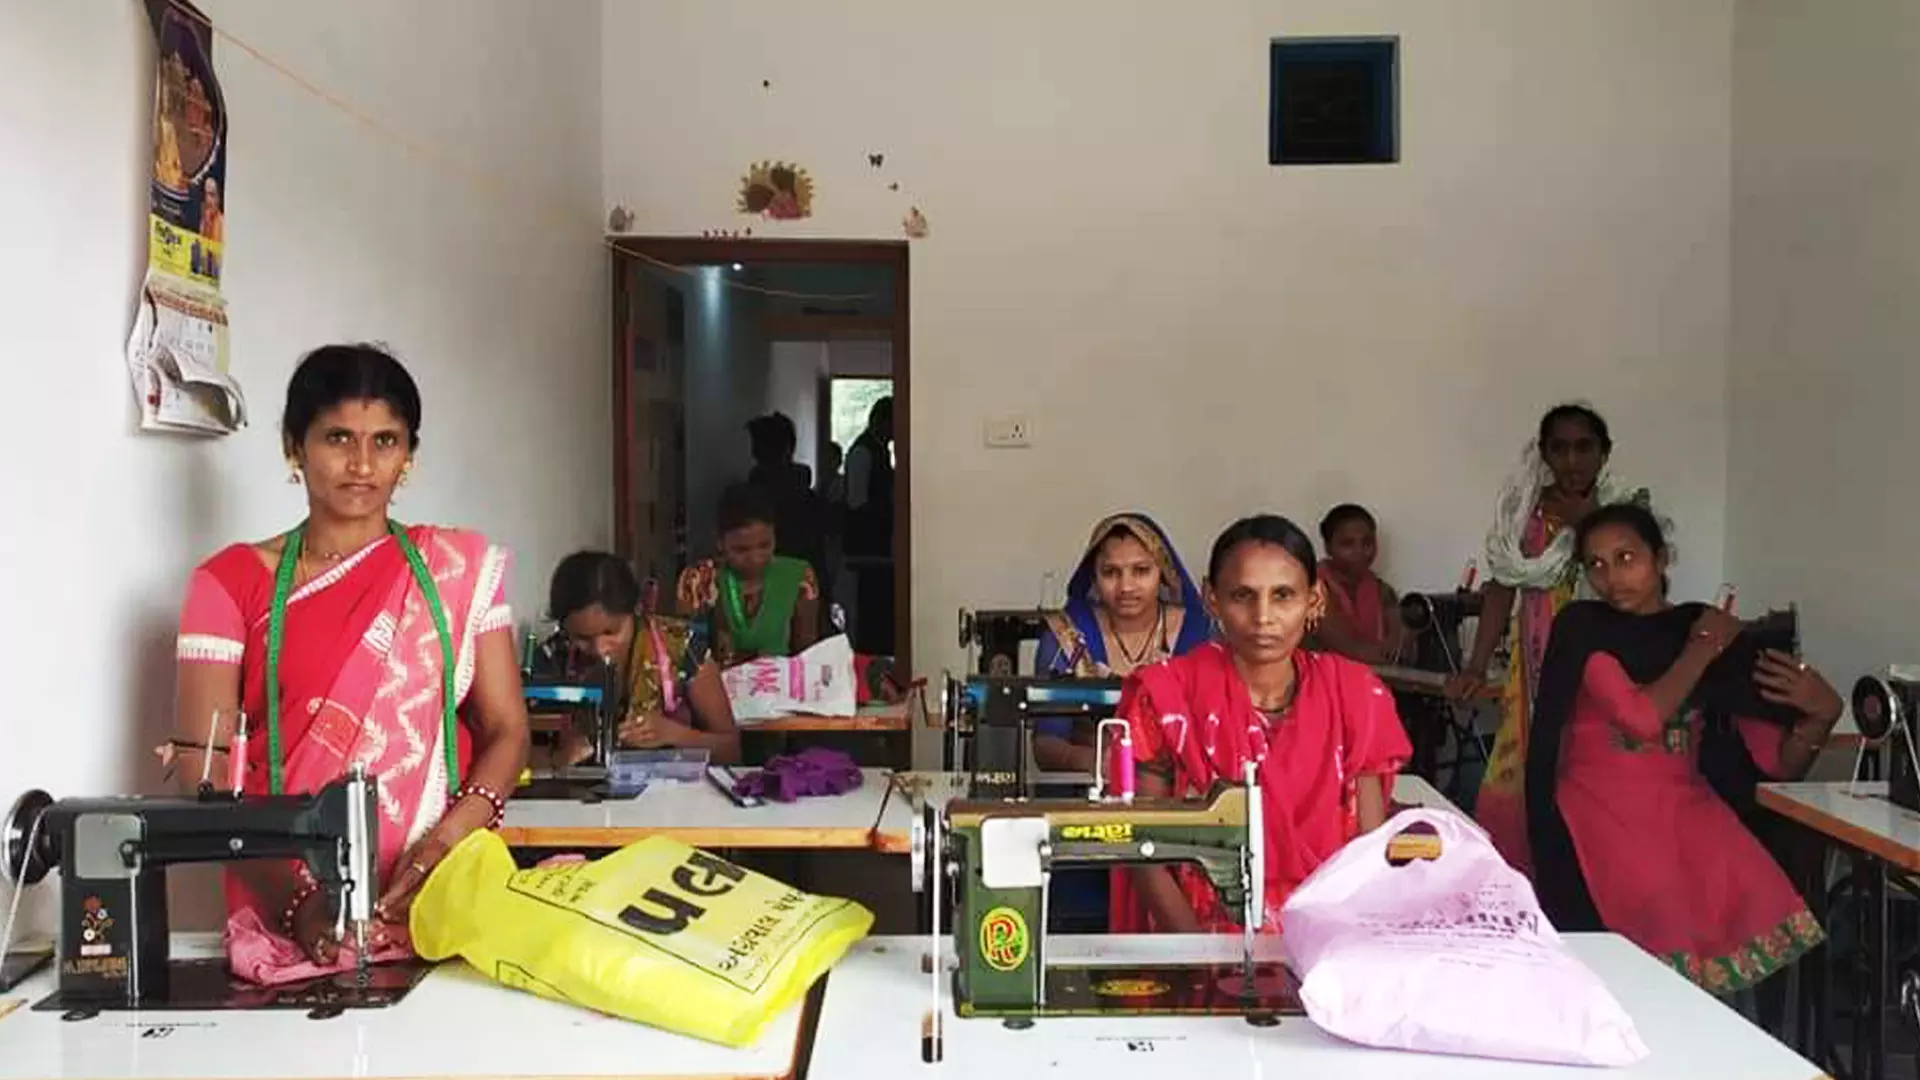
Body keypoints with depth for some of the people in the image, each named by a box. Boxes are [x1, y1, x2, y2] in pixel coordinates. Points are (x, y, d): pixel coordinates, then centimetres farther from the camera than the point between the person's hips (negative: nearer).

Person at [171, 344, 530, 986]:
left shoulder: (459, 568, 8)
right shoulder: (231, 585, 5)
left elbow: (506, 731, 6)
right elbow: (203, 772, -1)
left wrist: (450, 837, -13)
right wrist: (297, 902, -15)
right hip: (286, 919, 0)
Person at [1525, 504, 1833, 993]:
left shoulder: (1707, 628, 10)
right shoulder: (1581, 627, 1)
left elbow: (1779, 763, 8)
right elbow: (1641, 716, -15)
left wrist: (1821, 715, -12)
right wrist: (1700, 653, -2)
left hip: (1684, 806, 3)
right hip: (1599, 807, -3)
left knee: (1753, 903, -25)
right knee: (1662, 910, -30)